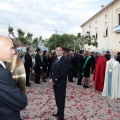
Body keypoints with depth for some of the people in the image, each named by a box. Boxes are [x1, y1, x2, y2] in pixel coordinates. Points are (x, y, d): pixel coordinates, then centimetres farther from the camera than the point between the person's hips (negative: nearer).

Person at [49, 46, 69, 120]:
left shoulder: (65, 60, -13)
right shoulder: (55, 60, 14)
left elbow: (62, 73, -22)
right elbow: (51, 70, 12)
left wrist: (53, 79, -17)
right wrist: (51, 78, -6)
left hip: (61, 83, -8)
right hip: (55, 82, 8)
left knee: (61, 100, 2)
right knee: (57, 99, 17)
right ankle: (59, 112, 32)